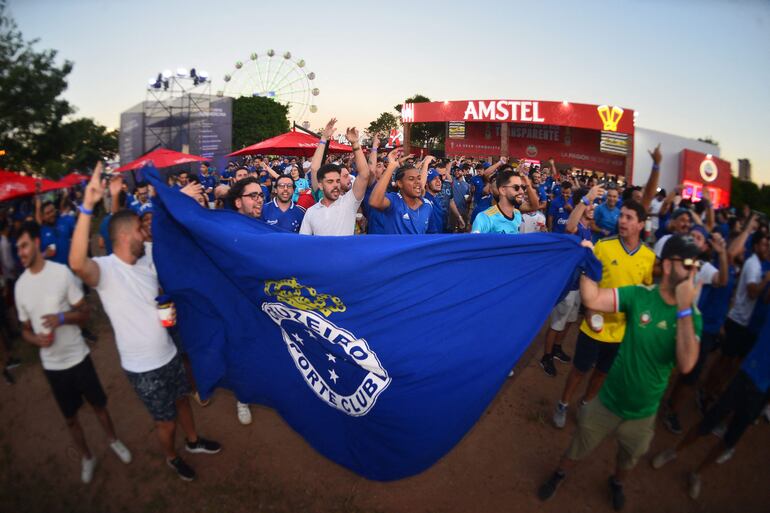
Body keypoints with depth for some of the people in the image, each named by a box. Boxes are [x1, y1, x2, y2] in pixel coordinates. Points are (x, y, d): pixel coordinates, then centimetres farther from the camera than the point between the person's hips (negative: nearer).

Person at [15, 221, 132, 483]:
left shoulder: (61, 272, -14)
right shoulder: (20, 285, -4)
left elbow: (84, 313, -7)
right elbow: (25, 328, 7)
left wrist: (62, 317, -27)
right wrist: (36, 339, -15)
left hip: (77, 356, -2)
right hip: (51, 364, 3)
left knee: (98, 404, 15)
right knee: (70, 417, 17)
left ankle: (113, 440, 41)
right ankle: (86, 457, 38)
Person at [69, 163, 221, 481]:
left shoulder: (146, 263, 1)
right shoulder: (105, 269, -22)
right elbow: (77, 264, -47)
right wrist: (87, 207, -51)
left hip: (168, 353, 6)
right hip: (143, 367, -6)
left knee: (182, 399, 26)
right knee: (166, 421, 13)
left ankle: (193, 440, 52)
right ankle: (171, 457, 43)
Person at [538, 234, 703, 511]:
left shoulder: (693, 316, -14)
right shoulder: (640, 296, -18)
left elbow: (686, 365, -29)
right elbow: (591, 299, -29)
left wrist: (684, 310, -34)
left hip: (643, 412, 2)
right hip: (609, 401, -2)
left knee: (628, 459, 29)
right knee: (579, 448, 18)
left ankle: (616, 483, 61)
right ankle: (558, 475, 48)